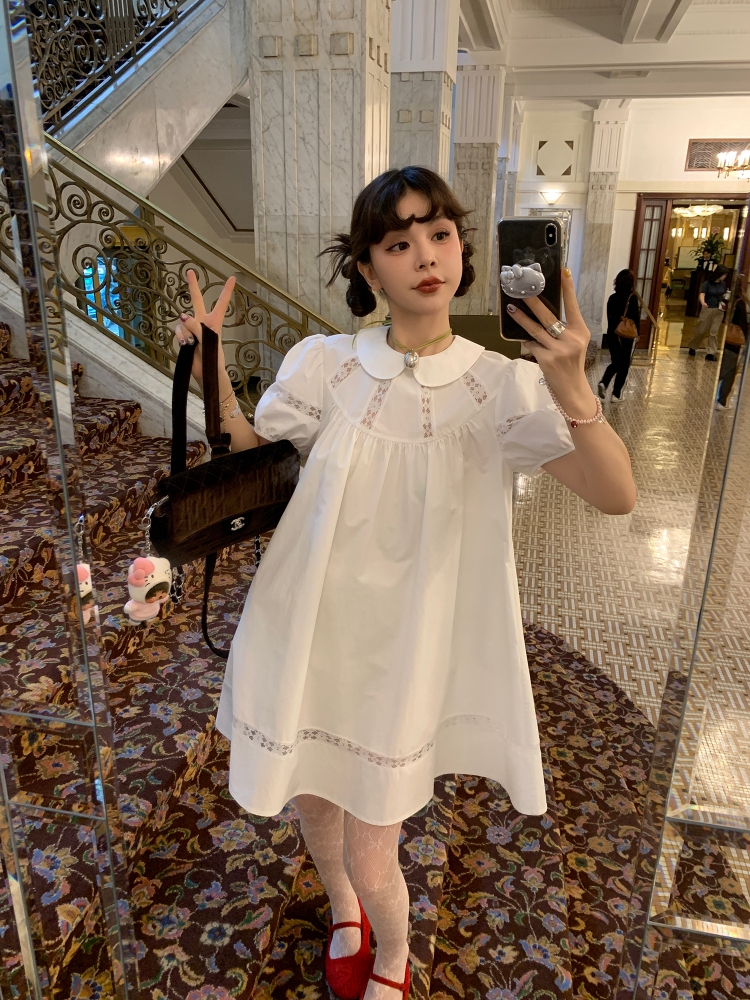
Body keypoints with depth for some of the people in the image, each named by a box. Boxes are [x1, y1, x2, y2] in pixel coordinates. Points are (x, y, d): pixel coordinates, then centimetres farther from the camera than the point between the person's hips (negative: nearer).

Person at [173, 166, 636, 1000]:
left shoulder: (501, 386, -12)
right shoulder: (327, 365, -9)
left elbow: (617, 495, -20)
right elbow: (241, 443, 5)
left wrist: (572, 390, -36)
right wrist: (207, 362, -11)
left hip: (407, 647, -2)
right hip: (312, 633, 3)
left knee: (371, 860, 9)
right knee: (311, 801, 24)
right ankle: (343, 912, 62)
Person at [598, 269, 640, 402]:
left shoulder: (612, 298, 0)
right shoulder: (632, 298, -13)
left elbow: (609, 317, 7)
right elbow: (636, 319, -11)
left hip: (612, 335, 4)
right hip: (627, 336, -4)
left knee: (615, 363, 18)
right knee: (624, 366, 8)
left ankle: (603, 383, -5)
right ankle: (616, 394, 10)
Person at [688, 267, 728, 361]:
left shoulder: (723, 284, 8)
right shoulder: (707, 284, -7)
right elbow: (702, 295, -21)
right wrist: (703, 302, -40)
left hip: (719, 311, 3)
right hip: (707, 309, -3)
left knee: (714, 332, -1)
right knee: (701, 330, 5)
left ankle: (711, 353, -1)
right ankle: (692, 347, 28)